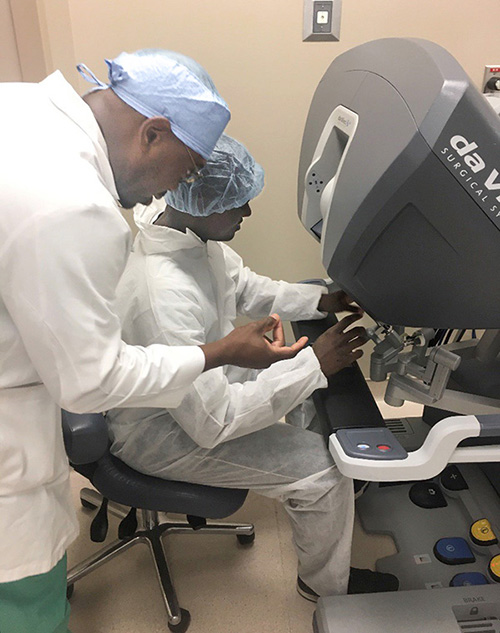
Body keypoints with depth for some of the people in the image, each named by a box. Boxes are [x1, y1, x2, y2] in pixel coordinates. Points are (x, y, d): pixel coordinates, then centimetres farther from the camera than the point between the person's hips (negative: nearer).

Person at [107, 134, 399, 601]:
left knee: (320, 394, 14)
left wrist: (322, 300, -6)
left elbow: (245, 287, 7)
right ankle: (326, 584, 21)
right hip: (158, 431, -9)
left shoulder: (192, 231, -10)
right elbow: (213, 422, -33)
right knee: (322, 467, -11)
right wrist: (314, 364, -30)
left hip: (202, 378, 9)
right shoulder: (164, 298, -39)